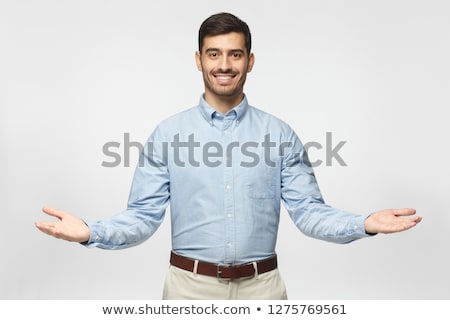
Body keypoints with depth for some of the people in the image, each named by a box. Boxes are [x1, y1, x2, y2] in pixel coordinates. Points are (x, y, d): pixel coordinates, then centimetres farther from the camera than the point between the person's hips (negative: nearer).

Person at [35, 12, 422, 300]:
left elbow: (309, 211, -3)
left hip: (260, 286, 1)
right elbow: (143, 216, -4)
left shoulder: (280, 134, 0)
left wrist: (365, 224, -19)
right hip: (191, 286, 0)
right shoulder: (168, 133, -2)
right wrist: (91, 232, -21)